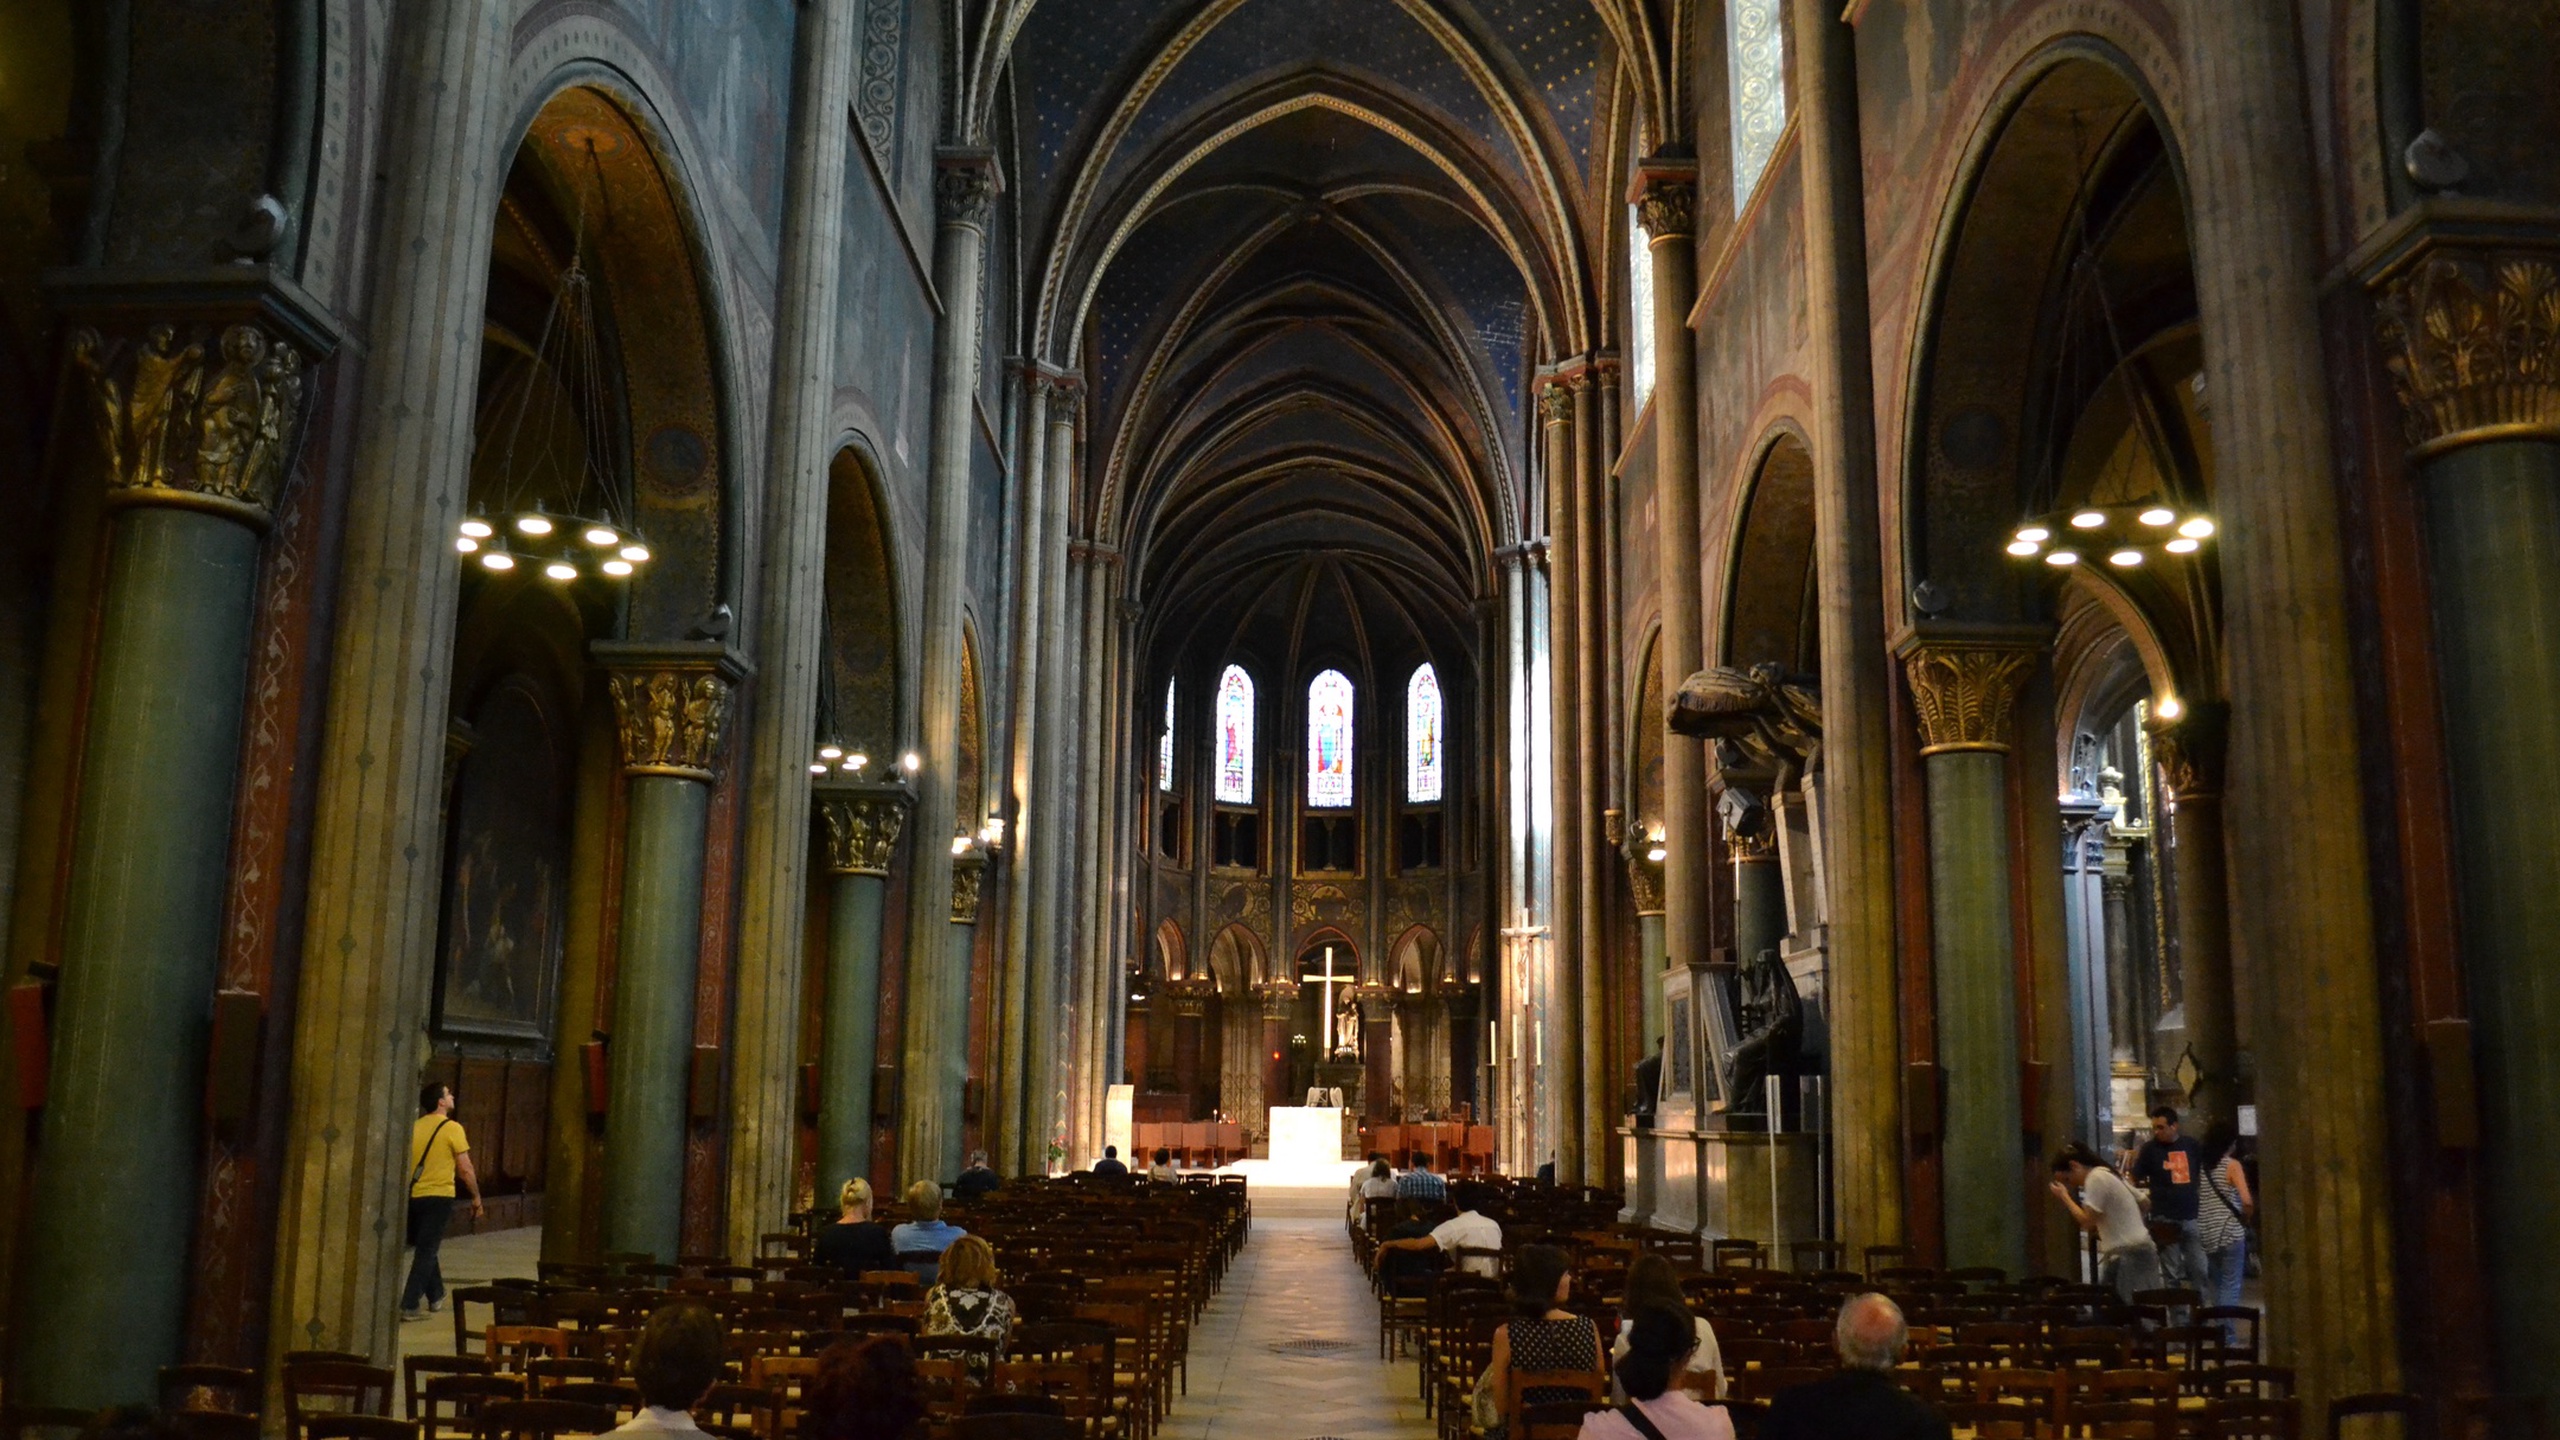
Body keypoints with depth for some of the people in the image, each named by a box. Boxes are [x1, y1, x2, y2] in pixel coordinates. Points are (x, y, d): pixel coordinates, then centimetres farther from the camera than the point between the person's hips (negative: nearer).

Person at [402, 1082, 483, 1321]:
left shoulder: (415, 1127, 7)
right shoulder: (452, 1128, -9)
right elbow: (465, 1170, -10)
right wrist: (476, 1198, 1)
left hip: (414, 1196, 6)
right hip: (438, 1197, -6)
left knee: (426, 1247, 21)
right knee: (426, 1251, -2)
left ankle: (436, 1296, 31)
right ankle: (409, 1306, -7)